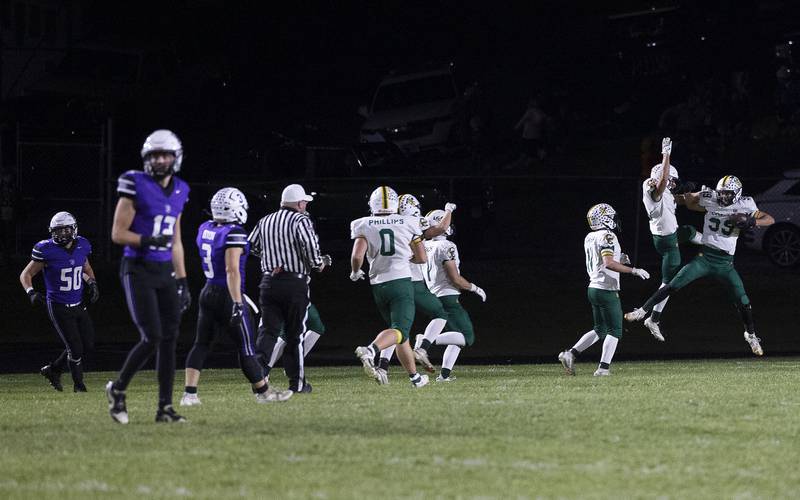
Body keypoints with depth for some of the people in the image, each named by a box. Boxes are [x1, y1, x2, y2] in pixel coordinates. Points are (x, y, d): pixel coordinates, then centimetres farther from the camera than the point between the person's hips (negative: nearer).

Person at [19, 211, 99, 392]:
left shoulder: (81, 246, -2)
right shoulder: (47, 250, -17)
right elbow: (26, 274, -9)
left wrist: (92, 283, 1)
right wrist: (31, 292, -26)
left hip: (78, 305, 6)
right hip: (59, 307, -6)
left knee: (88, 345, 8)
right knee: (75, 348, -4)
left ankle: (53, 370, 26)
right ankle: (78, 384, 19)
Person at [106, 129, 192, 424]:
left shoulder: (178, 192, 10)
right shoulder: (136, 186, -9)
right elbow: (118, 234, -9)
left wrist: (182, 281, 15)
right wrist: (149, 240, -24)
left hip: (165, 271, 6)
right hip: (139, 270, -6)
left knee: (170, 339, 1)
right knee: (151, 338, -12)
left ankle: (165, 408, 5)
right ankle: (118, 389, 11)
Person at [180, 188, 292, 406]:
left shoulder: (204, 230, 5)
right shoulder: (234, 234, -19)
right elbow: (232, 270, -24)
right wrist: (237, 302, -24)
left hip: (208, 292, 7)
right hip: (228, 296, -7)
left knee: (201, 344, 8)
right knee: (246, 347, 4)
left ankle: (189, 393, 0)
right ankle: (262, 391, 15)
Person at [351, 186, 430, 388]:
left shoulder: (364, 226, 1)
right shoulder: (408, 223, 4)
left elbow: (357, 256, -10)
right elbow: (422, 258, 8)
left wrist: (355, 273, 11)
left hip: (378, 285, 3)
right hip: (401, 281, -3)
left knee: (401, 334, 17)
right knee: (399, 330, -13)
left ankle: (414, 377, 21)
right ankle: (371, 350, -41)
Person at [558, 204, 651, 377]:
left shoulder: (589, 238, 12)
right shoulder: (607, 236, -15)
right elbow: (608, 264, -26)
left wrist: (619, 260, 16)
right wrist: (634, 270, -23)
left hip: (594, 288, 9)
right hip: (606, 290, -9)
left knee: (599, 330, 18)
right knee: (615, 330, -1)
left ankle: (571, 354, 10)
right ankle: (604, 367, -6)